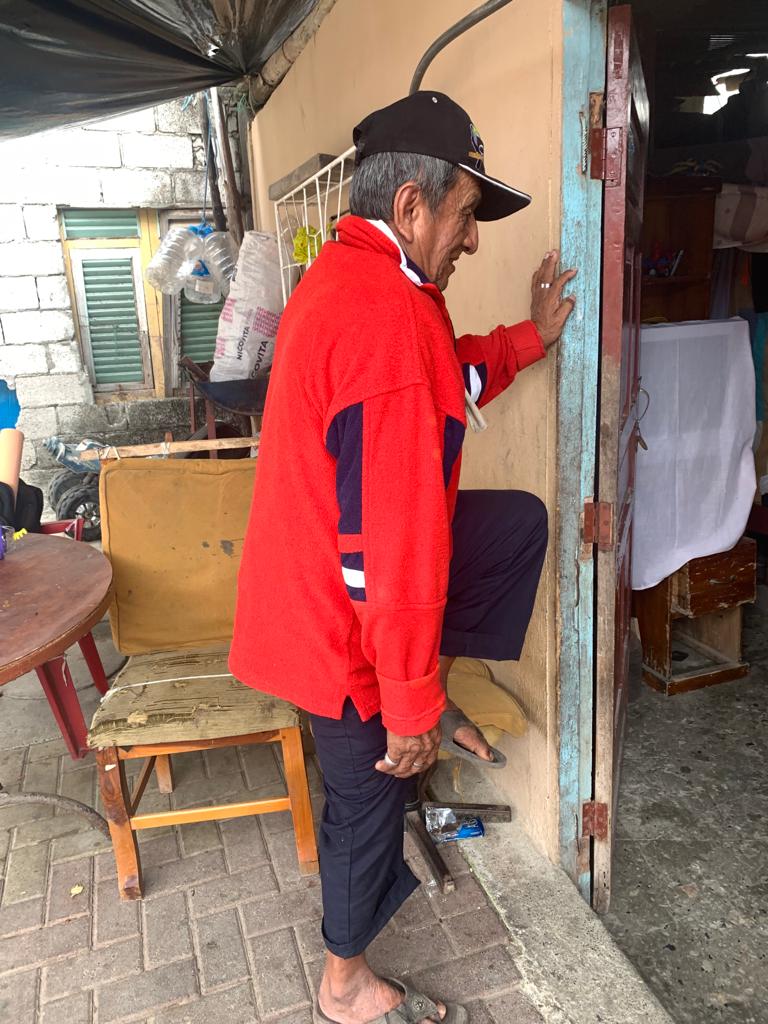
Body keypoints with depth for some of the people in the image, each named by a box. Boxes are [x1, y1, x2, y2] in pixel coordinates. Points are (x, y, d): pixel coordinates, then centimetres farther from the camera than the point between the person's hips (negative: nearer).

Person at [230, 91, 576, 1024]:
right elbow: (396, 546, -29)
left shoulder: (342, 278, 5)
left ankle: (436, 693, 23)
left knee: (519, 522, 14)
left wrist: (532, 337, 17)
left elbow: (446, 379, 20)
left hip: (314, 570, 9)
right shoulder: (391, 321, -29)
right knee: (371, 793, 13)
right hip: (350, 612, -9)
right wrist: (410, 708, -20)